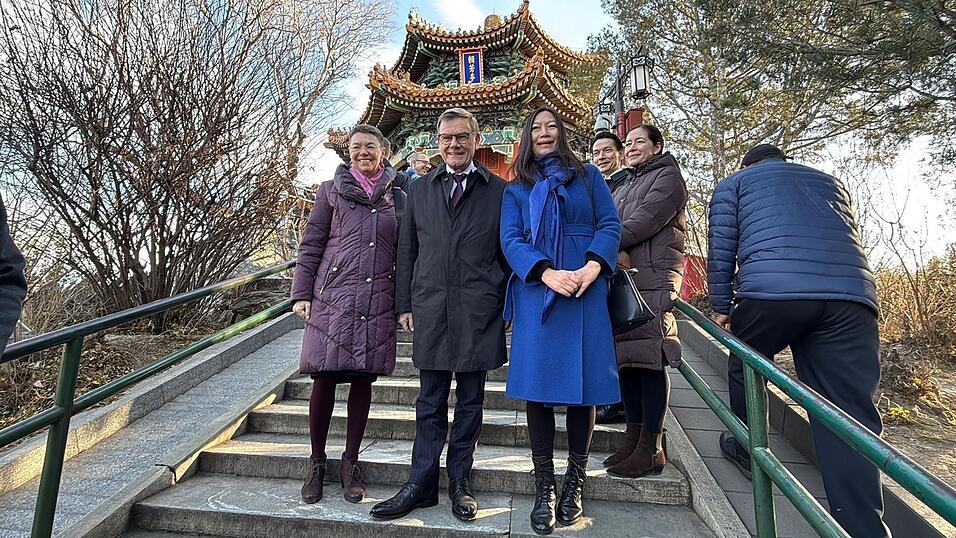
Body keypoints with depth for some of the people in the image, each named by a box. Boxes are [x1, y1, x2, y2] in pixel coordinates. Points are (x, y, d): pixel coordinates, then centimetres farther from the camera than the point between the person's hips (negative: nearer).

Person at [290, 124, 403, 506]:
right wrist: (301, 294, 0)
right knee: (324, 379, 2)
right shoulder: (331, 191, 9)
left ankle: (350, 463, 22)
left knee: (363, 380, 6)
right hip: (332, 299, -1)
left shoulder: (397, 195, 11)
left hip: (378, 302, 1)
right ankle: (316, 463, 21)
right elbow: (311, 245, 6)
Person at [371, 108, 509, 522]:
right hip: (430, 311, 2)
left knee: (470, 402, 10)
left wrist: (508, 305, 1)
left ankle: (459, 482, 26)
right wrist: (404, 304, 7)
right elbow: (406, 252, 11)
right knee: (430, 403, 10)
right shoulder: (418, 190, 12)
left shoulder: (500, 191, 4)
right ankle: (422, 485, 22)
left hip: (478, 313, -1)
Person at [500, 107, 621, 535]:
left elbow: (610, 224, 5)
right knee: (537, 382, -2)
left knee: (583, 381, 1)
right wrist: (549, 274, -16)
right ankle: (543, 489, 9)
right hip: (535, 291, 0)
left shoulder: (588, 175, 15)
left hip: (586, 289, 0)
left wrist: (592, 267, -14)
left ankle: (575, 483, 17)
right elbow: (510, 240, 1)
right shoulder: (516, 189, 15)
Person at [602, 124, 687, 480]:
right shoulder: (624, 187, 28)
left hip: (654, 279, -7)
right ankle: (633, 439, 15)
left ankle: (651, 449, -3)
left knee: (649, 358, -9)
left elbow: (645, 220, -11)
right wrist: (616, 251, -8)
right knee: (627, 357, 6)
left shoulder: (667, 176, 5)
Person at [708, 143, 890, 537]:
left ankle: (746, 450, 36)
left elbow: (721, 249, 12)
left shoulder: (734, 183, 22)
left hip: (769, 291, -3)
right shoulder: (831, 182, 35)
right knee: (851, 419, 2)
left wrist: (722, 307, 18)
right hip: (853, 296, 4)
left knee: (743, 370, 22)